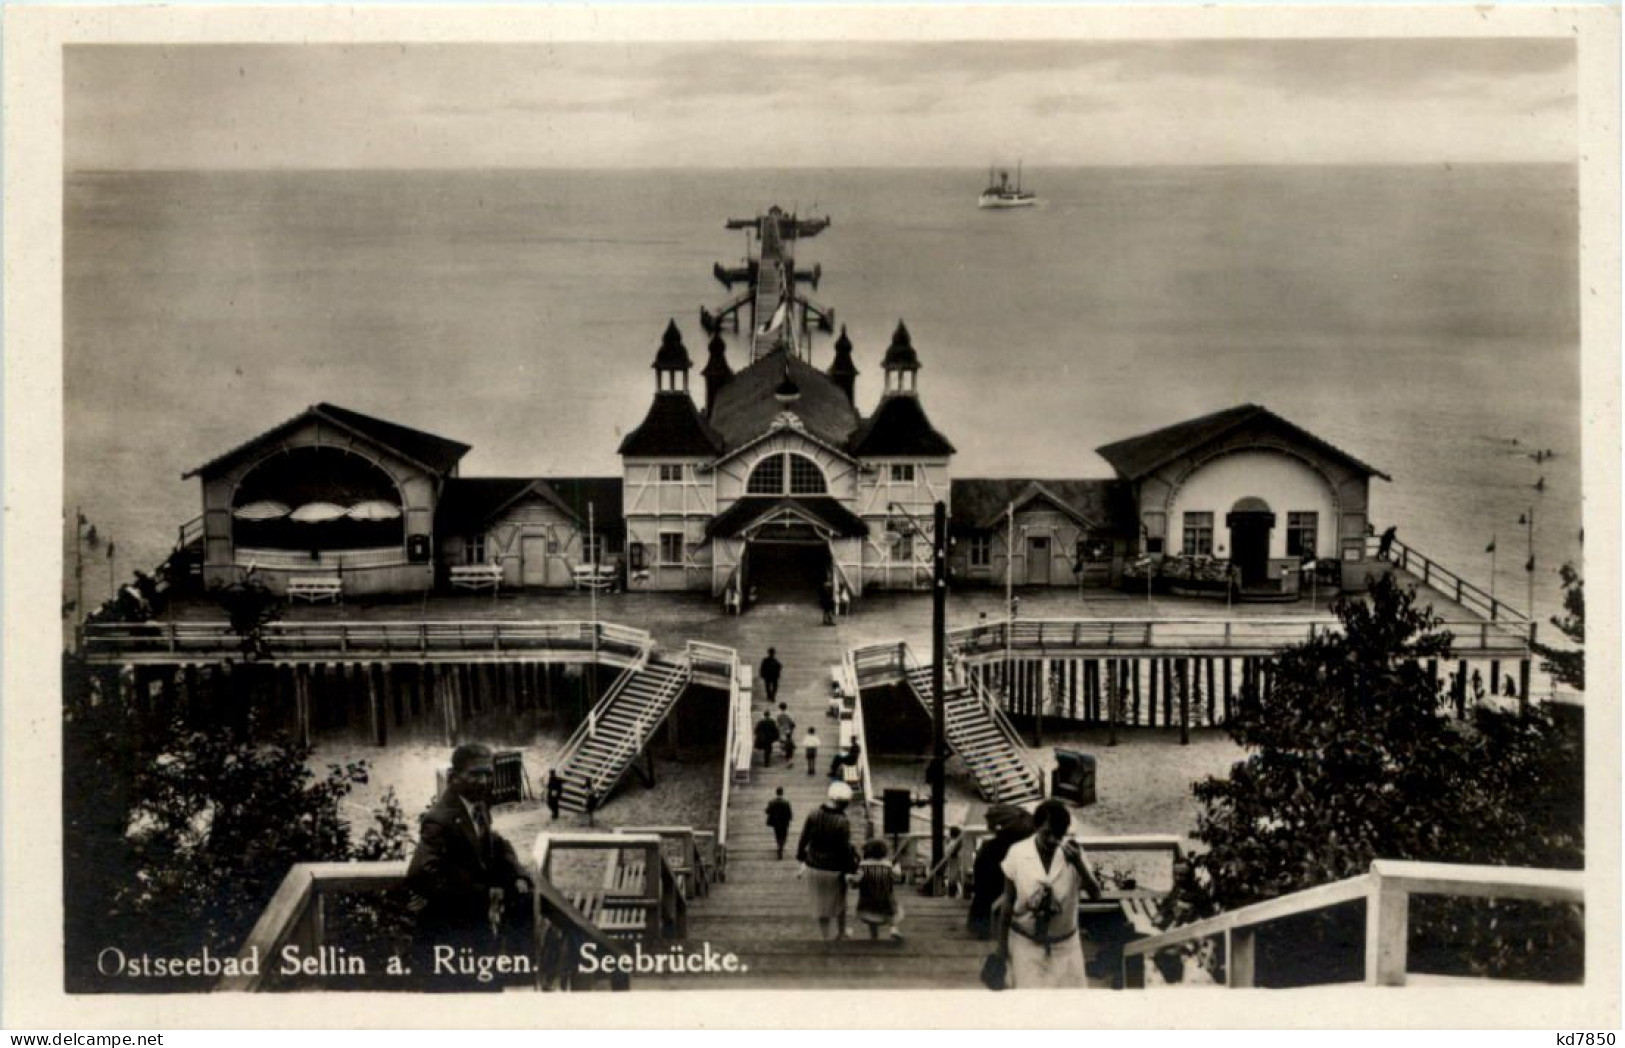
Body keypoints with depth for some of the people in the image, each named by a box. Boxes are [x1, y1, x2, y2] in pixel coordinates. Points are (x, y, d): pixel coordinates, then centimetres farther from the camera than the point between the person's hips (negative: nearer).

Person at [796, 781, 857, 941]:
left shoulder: (813, 816, -9)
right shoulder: (843, 823, -21)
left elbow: (803, 840, -2)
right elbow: (846, 850, -17)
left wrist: (802, 860, 14)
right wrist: (853, 868, -4)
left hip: (813, 867, 3)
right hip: (833, 870, -3)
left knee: (821, 904, 18)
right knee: (838, 901, 23)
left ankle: (825, 937, 25)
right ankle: (841, 933, 41)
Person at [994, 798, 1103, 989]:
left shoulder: (1072, 852, -13)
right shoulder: (1017, 854, -15)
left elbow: (1095, 894, -19)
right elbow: (1008, 902, -5)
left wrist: (1078, 864, -34)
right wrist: (1002, 941, -1)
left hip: (1064, 943, 2)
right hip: (1026, 942, -1)